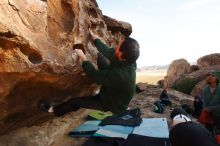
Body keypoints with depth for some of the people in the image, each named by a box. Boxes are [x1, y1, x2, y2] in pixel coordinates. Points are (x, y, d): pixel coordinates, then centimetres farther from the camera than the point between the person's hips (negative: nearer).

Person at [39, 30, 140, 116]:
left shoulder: (118, 74, -42)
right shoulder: (129, 60, -20)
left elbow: (94, 75, -27)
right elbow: (108, 51, -6)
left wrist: (83, 57, -15)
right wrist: (94, 37, 5)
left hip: (113, 105, -7)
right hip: (112, 95, 7)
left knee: (74, 101, 1)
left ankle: (55, 110, 31)